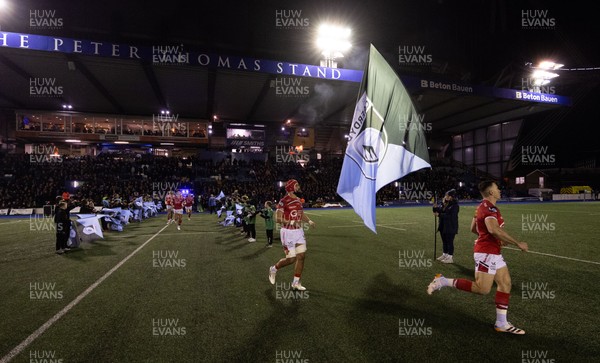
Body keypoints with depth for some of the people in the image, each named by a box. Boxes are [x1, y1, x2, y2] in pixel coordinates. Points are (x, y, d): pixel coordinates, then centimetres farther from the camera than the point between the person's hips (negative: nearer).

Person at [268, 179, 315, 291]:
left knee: (301, 256, 3)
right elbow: (277, 219, -19)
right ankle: (273, 269, 26)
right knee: (291, 259, -2)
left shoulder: (298, 200, 10)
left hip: (299, 231, 7)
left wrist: (309, 221, 1)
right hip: (288, 232, -7)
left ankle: (296, 283, 15)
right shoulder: (284, 201, -16)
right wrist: (291, 222, -30)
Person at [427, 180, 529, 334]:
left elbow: (475, 229, 22)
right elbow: (494, 229, -34)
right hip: (487, 253, -10)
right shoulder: (490, 207, -17)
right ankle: (444, 281, -2)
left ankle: (501, 323, 17)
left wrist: (498, 239, 22)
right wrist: (517, 243, -26)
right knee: (482, 289, -8)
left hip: (493, 253, 10)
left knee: (505, 283, 11)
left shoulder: (482, 207, 14)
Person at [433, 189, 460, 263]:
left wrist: (439, 215, -21)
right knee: (444, 241, 17)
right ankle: (444, 255, 30)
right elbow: (438, 210, 7)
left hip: (451, 227, -7)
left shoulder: (455, 205, -13)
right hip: (443, 226, 8)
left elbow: (450, 216, -23)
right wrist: (435, 208, -15)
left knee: (449, 242, 0)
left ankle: (450, 258, 9)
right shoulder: (444, 204, 9)